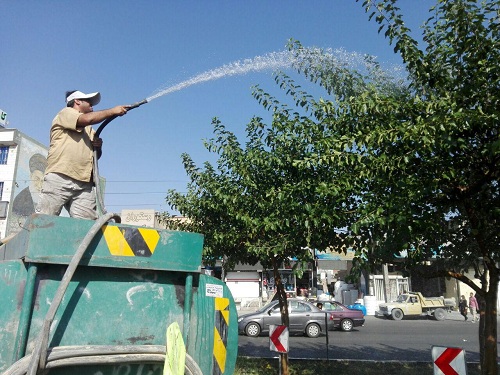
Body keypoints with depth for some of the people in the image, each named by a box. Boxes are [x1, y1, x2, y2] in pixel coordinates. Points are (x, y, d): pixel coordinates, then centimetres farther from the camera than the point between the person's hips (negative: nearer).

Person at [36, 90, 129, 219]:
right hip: (60, 179, -6)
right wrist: (112, 111, -1)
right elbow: (87, 119, -10)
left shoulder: (89, 129, 31)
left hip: (85, 184, 7)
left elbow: (96, 155, 30)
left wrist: (98, 146, 7)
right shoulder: (66, 113, 11)